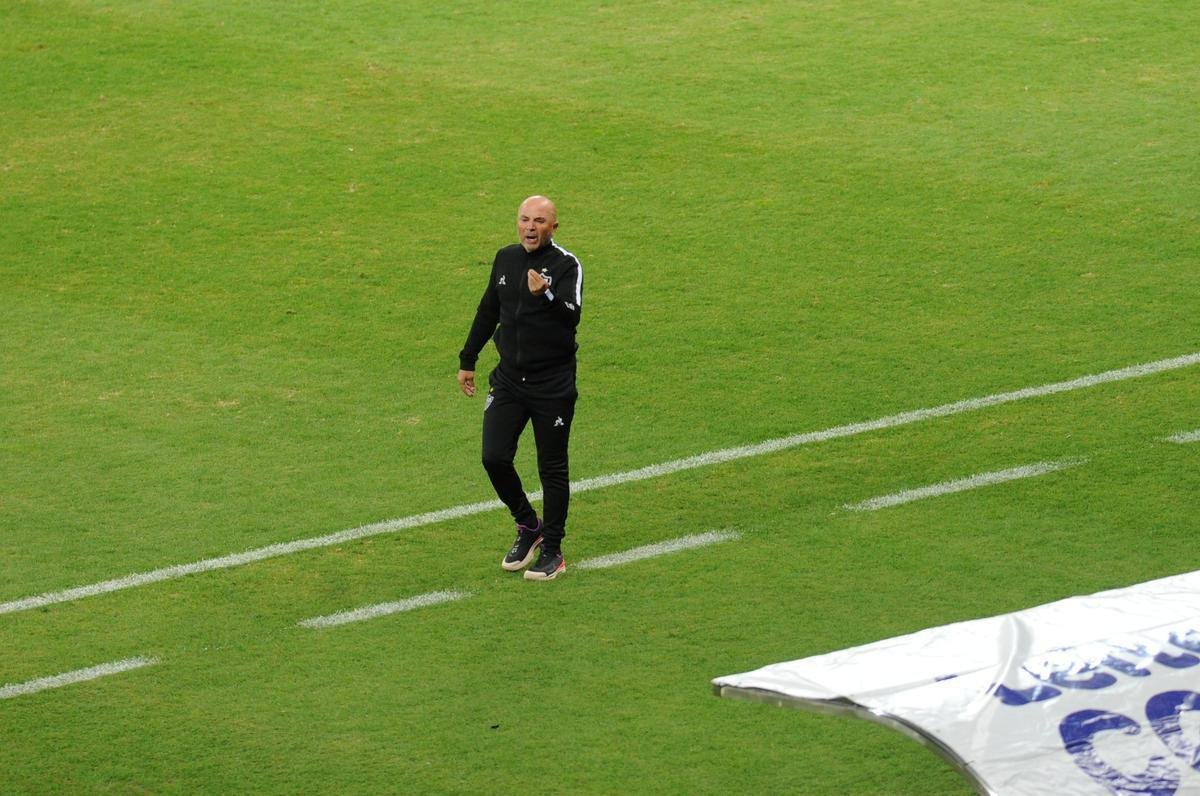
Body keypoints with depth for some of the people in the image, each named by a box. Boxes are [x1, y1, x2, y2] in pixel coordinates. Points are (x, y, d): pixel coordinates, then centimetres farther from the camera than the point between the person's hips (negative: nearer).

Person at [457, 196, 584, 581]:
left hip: (553, 386, -5)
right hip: (508, 380, 5)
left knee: (552, 468, 3)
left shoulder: (566, 265, -11)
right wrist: (467, 361, 22)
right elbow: (488, 311, 20)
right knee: (494, 458, -3)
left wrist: (545, 295, -45)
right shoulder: (505, 259, 7)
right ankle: (528, 527, 20)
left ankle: (552, 551, 15)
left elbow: (572, 316, -27)